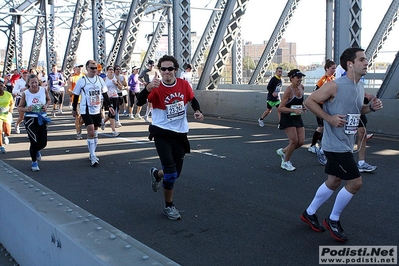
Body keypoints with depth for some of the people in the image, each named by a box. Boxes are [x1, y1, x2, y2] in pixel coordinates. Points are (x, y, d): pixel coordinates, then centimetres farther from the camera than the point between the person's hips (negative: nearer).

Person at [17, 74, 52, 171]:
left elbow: (49, 100, 14)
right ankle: (34, 162, 18)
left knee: (43, 143, 4)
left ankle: (37, 151, 43)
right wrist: (26, 109, -20)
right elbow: (19, 107, 1)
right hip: (30, 119, -2)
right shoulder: (25, 93, -8)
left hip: (42, 118, 2)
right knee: (34, 142, -5)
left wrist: (46, 105, -7)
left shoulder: (44, 90, -4)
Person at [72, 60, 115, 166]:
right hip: (86, 111, -5)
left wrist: (109, 106, 4)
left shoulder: (100, 79, 5)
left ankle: (92, 155, 27)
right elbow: (76, 95, 1)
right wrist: (74, 109, 6)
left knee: (95, 132, 13)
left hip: (97, 110, 5)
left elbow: (104, 94, 12)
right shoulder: (81, 80, -7)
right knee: (91, 132, -14)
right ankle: (93, 158, -10)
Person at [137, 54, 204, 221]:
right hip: (162, 133, -4)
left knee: (175, 173, 12)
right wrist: (148, 88, -46)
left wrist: (197, 112, -6)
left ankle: (156, 174, 47)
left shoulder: (184, 85, -4)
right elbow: (139, 103, -28)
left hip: (180, 134, 4)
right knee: (170, 172, -13)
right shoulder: (156, 88, -15)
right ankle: (168, 206, 12)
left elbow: (193, 100, 14)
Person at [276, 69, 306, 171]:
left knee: (301, 141, 2)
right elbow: (280, 108, -19)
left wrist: (303, 107, 4)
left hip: (297, 118, 7)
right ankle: (285, 162, 11)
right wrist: (294, 110, -30)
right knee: (294, 140, -10)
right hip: (287, 118, -7)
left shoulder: (301, 87, 4)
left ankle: (283, 151, 28)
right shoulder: (289, 90, -17)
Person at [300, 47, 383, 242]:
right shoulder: (335, 86, -18)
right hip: (335, 144, -9)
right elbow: (310, 101, -14)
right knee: (355, 182, -6)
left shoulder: (360, 87, 9)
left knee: (333, 182, 16)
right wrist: (330, 118, -21)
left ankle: (309, 213, 34)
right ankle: (333, 220, 14)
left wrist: (370, 107, 3)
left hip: (346, 145, 9)